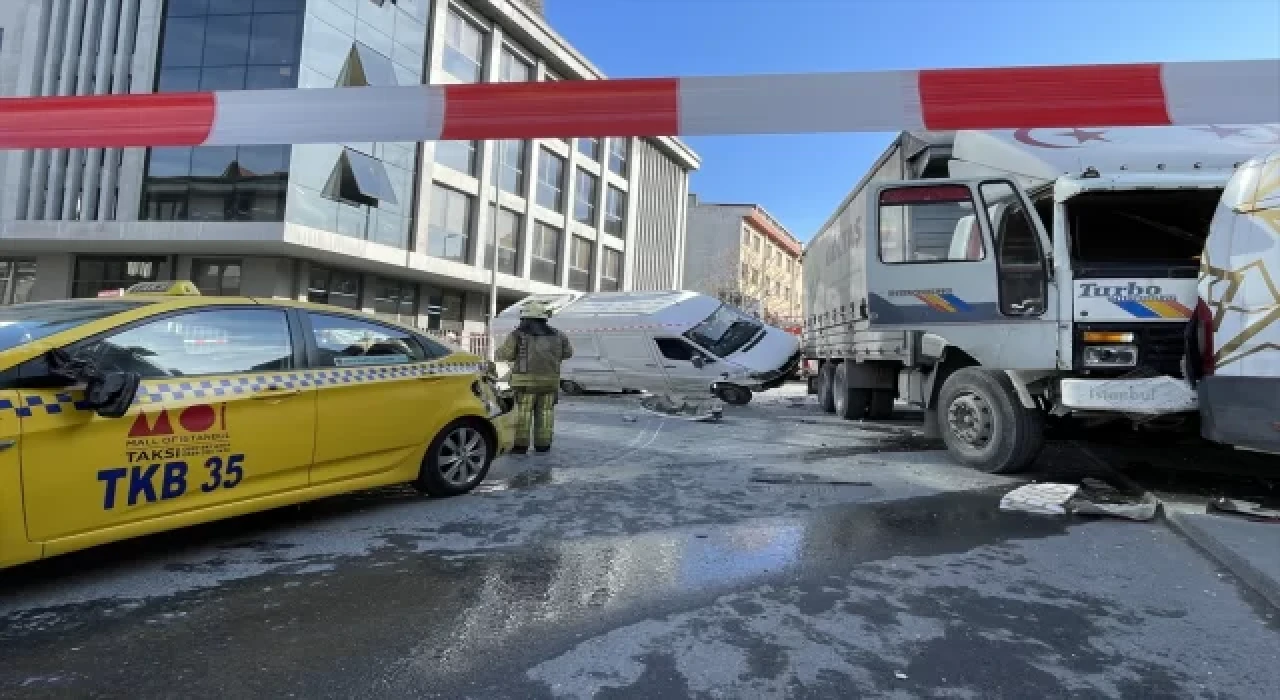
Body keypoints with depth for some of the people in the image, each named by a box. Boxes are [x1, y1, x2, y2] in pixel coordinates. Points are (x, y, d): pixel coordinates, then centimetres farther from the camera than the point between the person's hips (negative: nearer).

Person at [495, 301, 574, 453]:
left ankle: (521, 445, 1)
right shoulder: (555, 335, 7)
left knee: (523, 412, 3)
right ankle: (543, 444, 12)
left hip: (526, 381, -3)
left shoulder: (518, 334, -5)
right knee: (545, 413, 10)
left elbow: (503, 355, -7)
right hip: (549, 381, 3)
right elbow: (567, 352, 19)